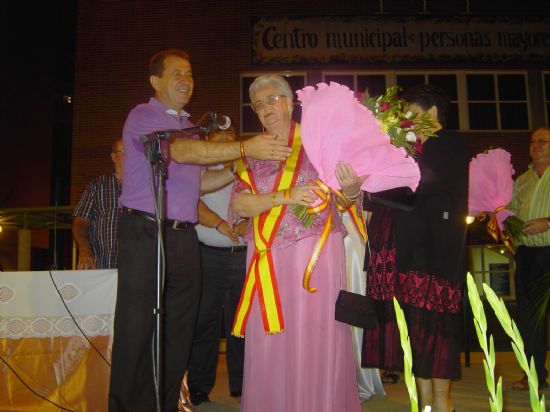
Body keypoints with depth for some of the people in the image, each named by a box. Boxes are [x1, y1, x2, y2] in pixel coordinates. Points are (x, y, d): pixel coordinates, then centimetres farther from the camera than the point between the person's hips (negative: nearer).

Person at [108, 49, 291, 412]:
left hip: (184, 238, 7)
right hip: (146, 234, -7)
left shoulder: (190, 126, 21)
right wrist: (244, 147, -22)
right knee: (138, 332, -4)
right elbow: (180, 151, -19)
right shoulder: (143, 116, -2)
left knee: (179, 332, 10)